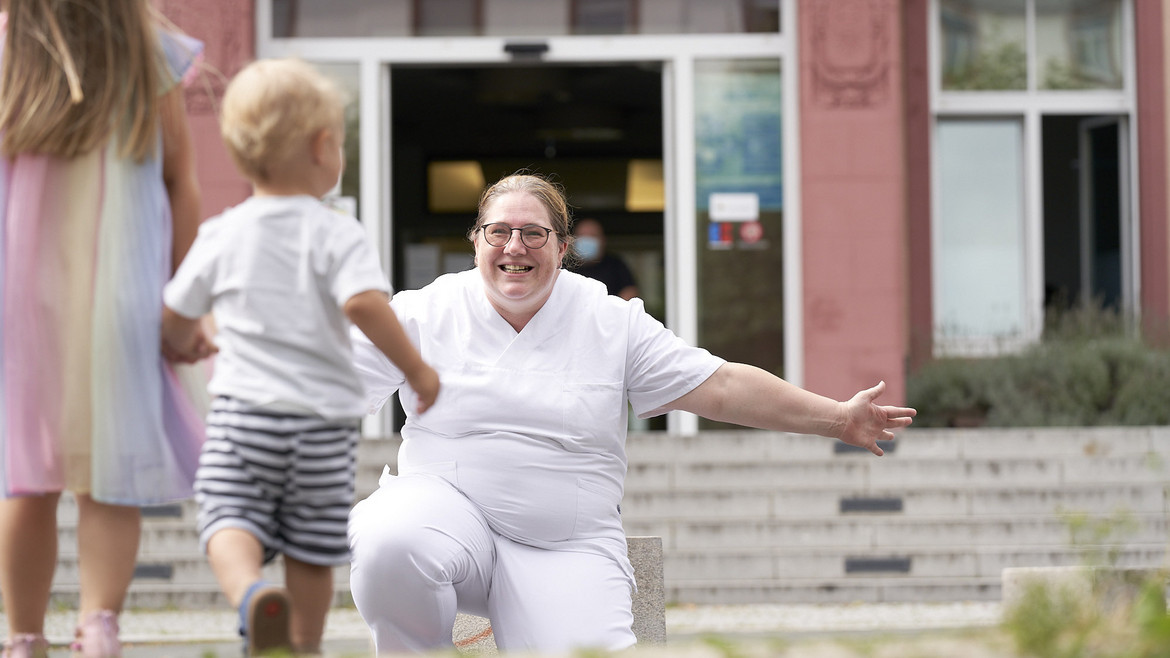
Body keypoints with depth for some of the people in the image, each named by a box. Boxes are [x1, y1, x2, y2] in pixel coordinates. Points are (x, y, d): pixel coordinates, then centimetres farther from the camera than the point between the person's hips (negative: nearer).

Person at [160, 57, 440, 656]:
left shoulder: (221, 235, 3)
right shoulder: (337, 235, -6)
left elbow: (175, 316, 11)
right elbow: (364, 302, -22)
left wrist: (185, 344, 34)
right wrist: (416, 369, -11)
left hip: (244, 409, 1)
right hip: (324, 415, -1)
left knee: (230, 517, -4)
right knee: (313, 546, 11)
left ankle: (249, 592, -34)